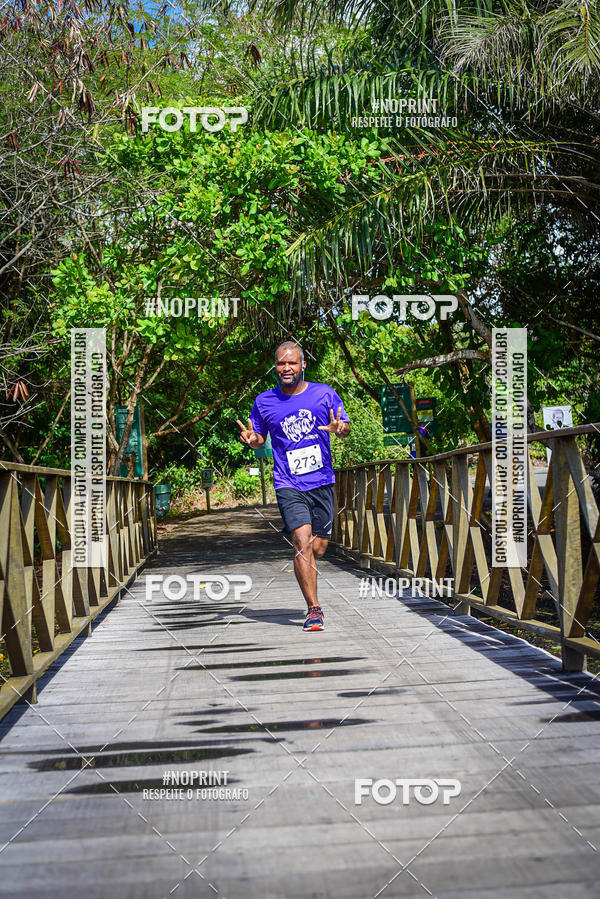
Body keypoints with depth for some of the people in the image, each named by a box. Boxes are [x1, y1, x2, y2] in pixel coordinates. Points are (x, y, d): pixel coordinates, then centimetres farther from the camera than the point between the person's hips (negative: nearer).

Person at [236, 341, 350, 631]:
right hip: (288, 485, -2)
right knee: (302, 542, -18)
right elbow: (260, 439, 16)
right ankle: (314, 609, -11)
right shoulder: (264, 402, 4)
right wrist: (251, 439, -8)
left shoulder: (324, 393, 3)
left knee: (318, 548, 6)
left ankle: (304, 576, 41)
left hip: (322, 482, 2)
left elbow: (345, 425, 12)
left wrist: (339, 428, -12)